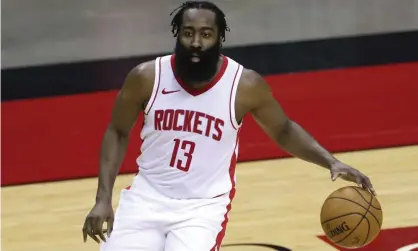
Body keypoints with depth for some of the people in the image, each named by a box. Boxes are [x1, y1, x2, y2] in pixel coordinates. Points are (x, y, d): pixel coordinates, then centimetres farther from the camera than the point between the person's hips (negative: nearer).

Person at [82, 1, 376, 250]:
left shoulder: (245, 84, -10)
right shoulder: (146, 77, -9)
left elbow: (283, 130, 7)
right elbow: (118, 132, 6)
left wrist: (331, 162, -7)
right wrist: (103, 199, -2)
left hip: (204, 205, -2)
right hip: (147, 197, 2)